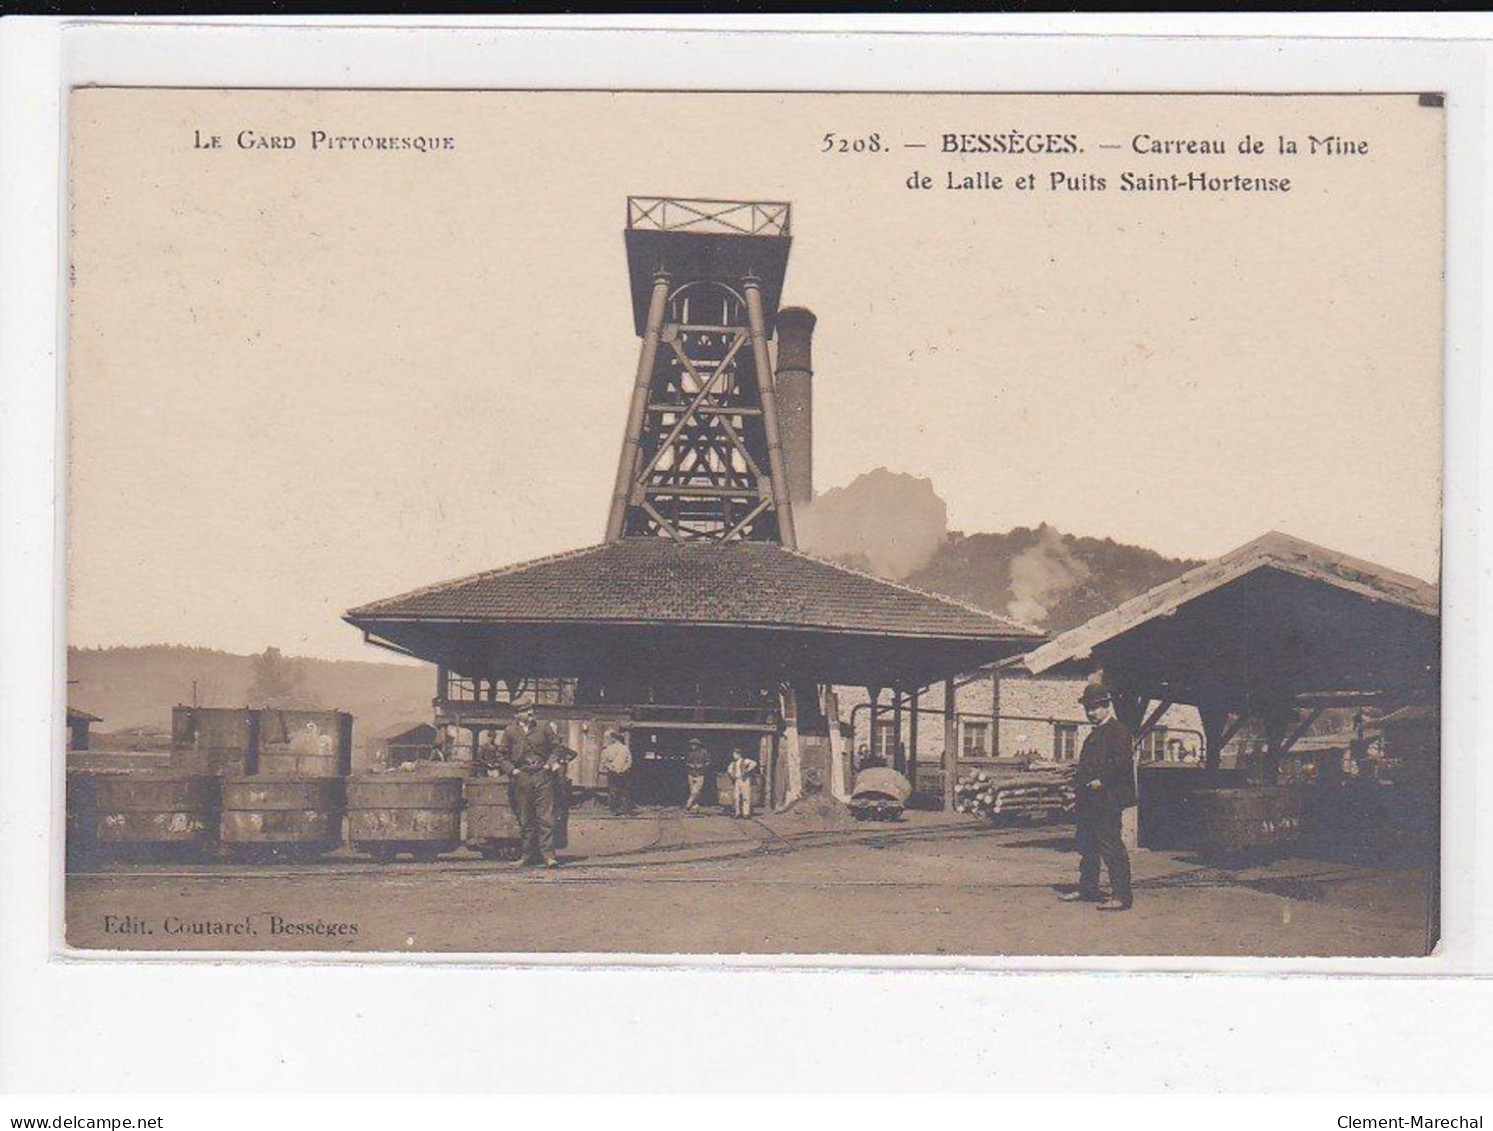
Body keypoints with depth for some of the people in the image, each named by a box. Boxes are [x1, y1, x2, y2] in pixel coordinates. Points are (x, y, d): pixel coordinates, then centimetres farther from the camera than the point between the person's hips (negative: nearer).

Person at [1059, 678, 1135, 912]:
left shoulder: (1118, 731, -9)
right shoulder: (1095, 734, 21)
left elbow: (1122, 761, -20)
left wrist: (1101, 781, -21)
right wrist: (1079, 783, 14)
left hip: (1107, 801, -11)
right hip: (1089, 801, 11)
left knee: (1111, 847, -12)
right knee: (1087, 846, 17)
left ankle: (1121, 896, -12)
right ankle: (1087, 888, 28)